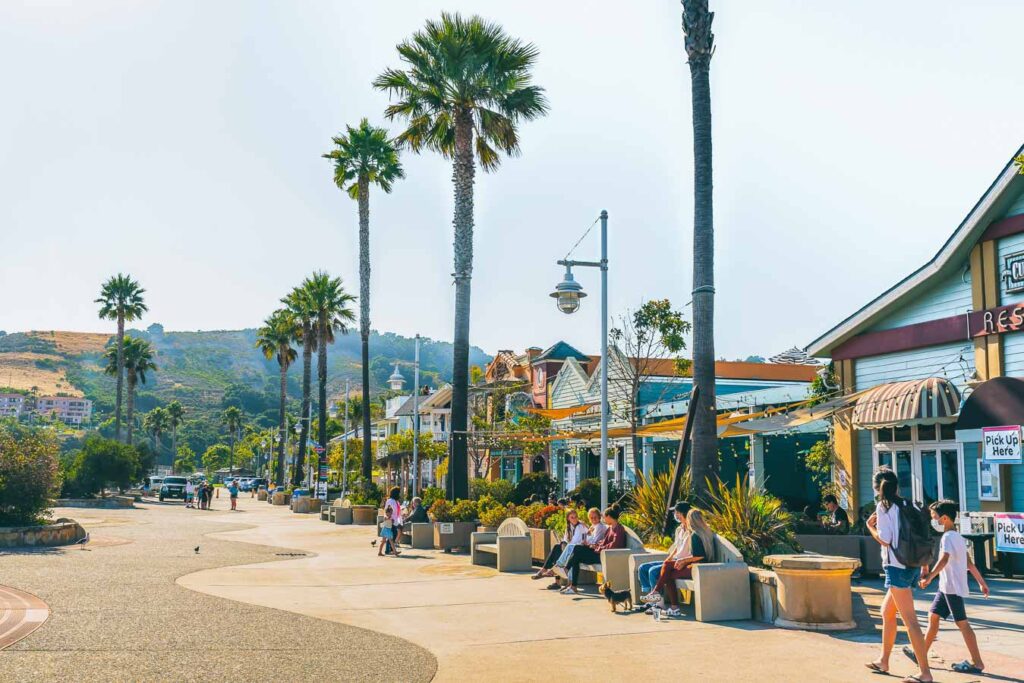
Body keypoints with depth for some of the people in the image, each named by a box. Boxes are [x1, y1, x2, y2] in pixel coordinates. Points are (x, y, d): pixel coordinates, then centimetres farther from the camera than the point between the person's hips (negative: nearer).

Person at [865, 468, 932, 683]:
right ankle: (883, 661, 30)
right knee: (887, 612, 21)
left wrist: (870, 526, 2)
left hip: (897, 567, -8)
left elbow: (884, 540, -14)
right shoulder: (908, 506, 12)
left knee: (910, 620, -8)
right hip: (913, 567, 8)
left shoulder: (884, 506, -8)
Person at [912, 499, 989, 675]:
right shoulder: (959, 538, 16)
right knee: (933, 616, 13)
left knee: (961, 622, -6)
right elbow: (969, 563, 20)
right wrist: (981, 582, 23)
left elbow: (944, 559, -30)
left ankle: (977, 663, -3)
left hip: (952, 587, -10)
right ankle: (922, 654, 19)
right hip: (947, 587, 10)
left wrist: (929, 576, -36)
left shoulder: (948, 537, -15)